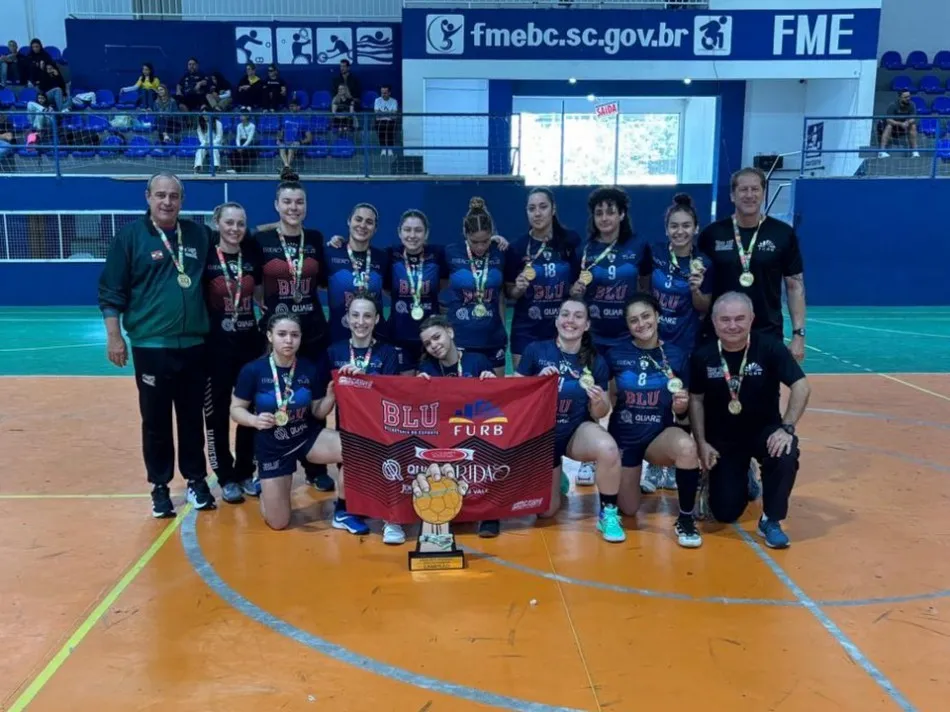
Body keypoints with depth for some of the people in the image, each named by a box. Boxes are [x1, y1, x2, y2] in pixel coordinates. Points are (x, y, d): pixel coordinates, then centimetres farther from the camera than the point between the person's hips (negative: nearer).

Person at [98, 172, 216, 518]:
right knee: (155, 421, 7)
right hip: (151, 346, -2)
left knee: (193, 418, 12)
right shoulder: (130, 235, -3)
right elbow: (110, 291, -3)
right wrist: (114, 336, -8)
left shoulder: (198, 235, 6)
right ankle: (160, 487, 21)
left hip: (194, 344, 3)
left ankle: (196, 480, 26)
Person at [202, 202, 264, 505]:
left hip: (250, 342, 4)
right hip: (215, 344, -4)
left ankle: (246, 473, 25)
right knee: (217, 412, 5)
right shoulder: (205, 255, -8)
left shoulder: (252, 255, 4)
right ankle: (226, 478, 18)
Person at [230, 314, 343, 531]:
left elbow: (318, 413, -1)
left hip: (308, 436, 2)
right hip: (272, 447, -1)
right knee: (278, 523, 1)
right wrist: (255, 420, -26)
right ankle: (266, 490, 36)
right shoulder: (253, 370, -14)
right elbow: (236, 409, -5)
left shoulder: (311, 369, -8)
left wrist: (331, 396, -21)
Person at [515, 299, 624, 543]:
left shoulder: (596, 362, -8)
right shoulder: (535, 350, -11)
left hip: (578, 431, 0)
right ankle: (556, 479, 41)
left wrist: (598, 402, -26)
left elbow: (598, 415, -3)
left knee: (608, 449, -36)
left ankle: (608, 513, -12)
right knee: (547, 510, 5)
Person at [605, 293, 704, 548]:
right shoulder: (615, 354, -8)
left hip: (661, 434, -1)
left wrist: (681, 408, -22)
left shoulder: (677, 356, -7)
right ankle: (636, 476, 42)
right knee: (629, 510, 6)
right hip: (623, 436, 1)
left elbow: (682, 412, -1)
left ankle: (686, 518, -14)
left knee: (687, 446, -36)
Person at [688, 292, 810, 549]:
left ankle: (770, 520, -12)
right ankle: (741, 483, 32)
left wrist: (787, 427, -30)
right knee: (725, 512, -6)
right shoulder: (703, 356, -10)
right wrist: (702, 443, -4)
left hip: (765, 430, -1)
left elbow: (801, 386, -18)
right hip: (723, 439, 1)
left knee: (786, 453, -36)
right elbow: (696, 400, 1)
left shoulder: (769, 347, -16)